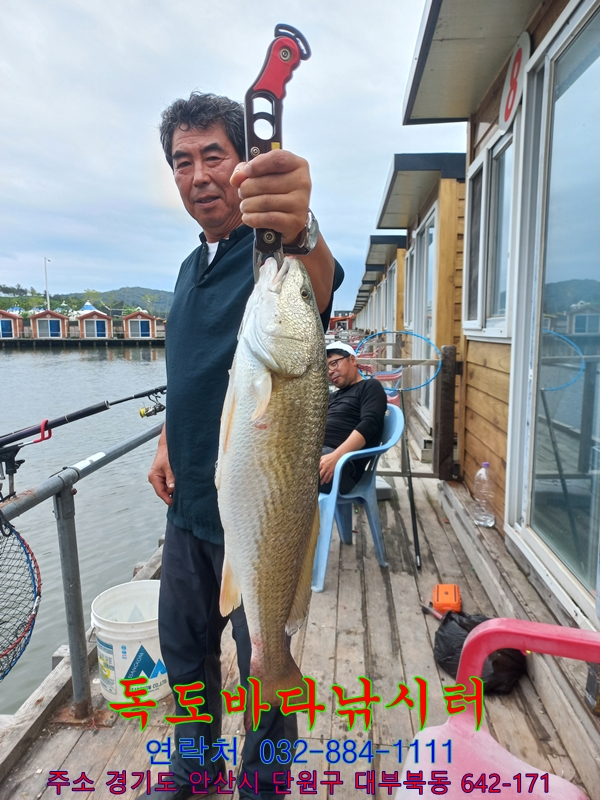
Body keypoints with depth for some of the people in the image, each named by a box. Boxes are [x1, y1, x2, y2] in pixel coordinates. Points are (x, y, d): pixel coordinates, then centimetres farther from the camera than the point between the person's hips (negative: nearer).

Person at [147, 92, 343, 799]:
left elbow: (320, 287, -39)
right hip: (188, 501, 8)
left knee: (264, 663, 12)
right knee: (183, 643, 24)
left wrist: (300, 235, -61)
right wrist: (165, 443, 8)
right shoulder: (192, 266, 11)